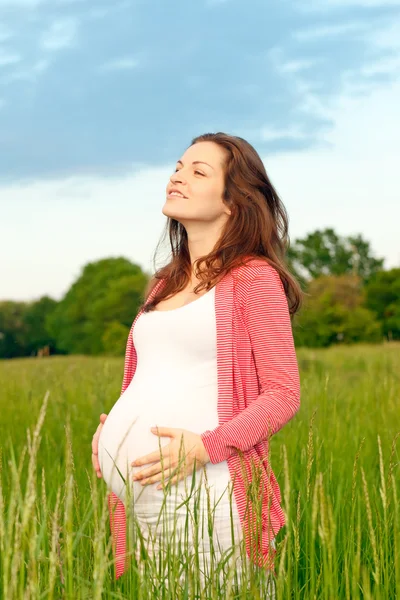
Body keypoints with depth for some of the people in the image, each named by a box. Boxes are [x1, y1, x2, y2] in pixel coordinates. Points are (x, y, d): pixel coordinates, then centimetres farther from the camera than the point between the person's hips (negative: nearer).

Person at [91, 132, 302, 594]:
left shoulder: (254, 278, -2)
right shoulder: (164, 283, 18)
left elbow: (283, 393, -7)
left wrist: (205, 446, -18)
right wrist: (108, 426, 9)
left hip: (202, 479, -6)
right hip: (130, 479, 7)